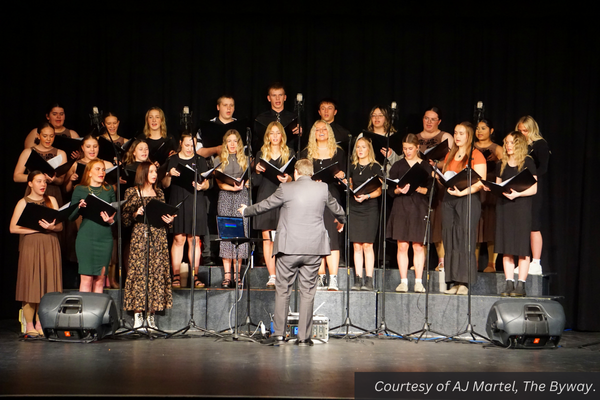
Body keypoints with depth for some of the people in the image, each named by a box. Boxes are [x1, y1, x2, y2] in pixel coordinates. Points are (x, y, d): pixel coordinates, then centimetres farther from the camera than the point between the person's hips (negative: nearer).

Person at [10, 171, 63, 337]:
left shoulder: (51, 200, 14)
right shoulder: (23, 202, 4)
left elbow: (60, 226, 9)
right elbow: (13, 228, -4)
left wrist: (51, 227, -13)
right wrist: (36, 228, -11)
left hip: (50, 246, 3)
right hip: (30, 245, -3)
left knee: (47, 283, 1)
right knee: (30, 284, -5)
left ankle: (40, 323, 9)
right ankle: (29, 325, 2)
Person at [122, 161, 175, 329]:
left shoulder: (159, 193, 16)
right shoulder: (132, 192, 4)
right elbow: (125, 219, 1)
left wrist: (169, 220, -1)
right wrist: (135, 214, -17)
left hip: (158, 237, 4)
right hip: (139, 235, -4)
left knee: (157, 273, -1)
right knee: (138, 272, -8)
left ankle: (151, 314, 4)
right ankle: (137, 314, -3)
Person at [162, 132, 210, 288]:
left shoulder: (200, 161, 12)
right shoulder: (172, 161, 9)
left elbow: (207, 183, 8)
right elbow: (164, 185, 6)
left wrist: (202, 186, -14)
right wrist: (169, 175, -13)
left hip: (196, 203, 1)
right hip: (177, 203, -1)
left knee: (194, 239, 0)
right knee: (178, 239, -4)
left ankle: (195, 276, 3)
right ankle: (176, 276, -1)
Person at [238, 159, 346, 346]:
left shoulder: (286, 189, -5)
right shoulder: (323, 189, 4)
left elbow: (264, 205, 6)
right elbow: (337, 210, 19)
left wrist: (245, 211, 25)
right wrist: (342, 221, 42)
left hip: (289, 247, -2)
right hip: (314, 248, 2)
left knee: (282, 290, 7)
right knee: (307, 292, 7)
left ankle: (278, 334, 7)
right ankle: (304, 337, 8)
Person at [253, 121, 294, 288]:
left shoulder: (290, 154, 11)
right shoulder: (261, 154, 14)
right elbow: (255, 182, 12)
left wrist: (288, 179, -14)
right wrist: (257, 171, -7)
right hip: (265, 198, 1)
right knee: (267, 238, -4)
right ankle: (272, 276, -2)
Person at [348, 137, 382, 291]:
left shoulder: (375, 167, 3)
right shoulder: (352, 168, 15)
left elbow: (379, 191, 1)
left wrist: (366, 196, -16)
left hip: (370, 208, -3)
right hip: (354, 208, 4)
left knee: (367, 245, -7)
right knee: (356, 245, 0)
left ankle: (369, 280, -4)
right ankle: (358, 280, 3)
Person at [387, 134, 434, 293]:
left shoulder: (426, 167, 8)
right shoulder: (397, 166, 11)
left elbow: (431, 190, 3)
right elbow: (390, 189, 6)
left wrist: (418, 189, -14)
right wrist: (399, 190, -14)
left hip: (419, 208, -1)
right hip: (401, 208, 1)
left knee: (418, 246, -2)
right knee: (402, 245, -3)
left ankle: (418, 282, 4)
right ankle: (403, 281, 2)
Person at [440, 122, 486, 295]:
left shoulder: (476, 155, 0)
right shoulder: (449, 156, 20)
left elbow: (481, 182, -9)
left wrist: (464, 191, -20)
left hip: (468, 199, -6)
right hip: (449, 199, 6)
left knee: (464, 239, -11)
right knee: (449, 240, 1)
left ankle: (464, 283, -9)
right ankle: (454, 282, 3)